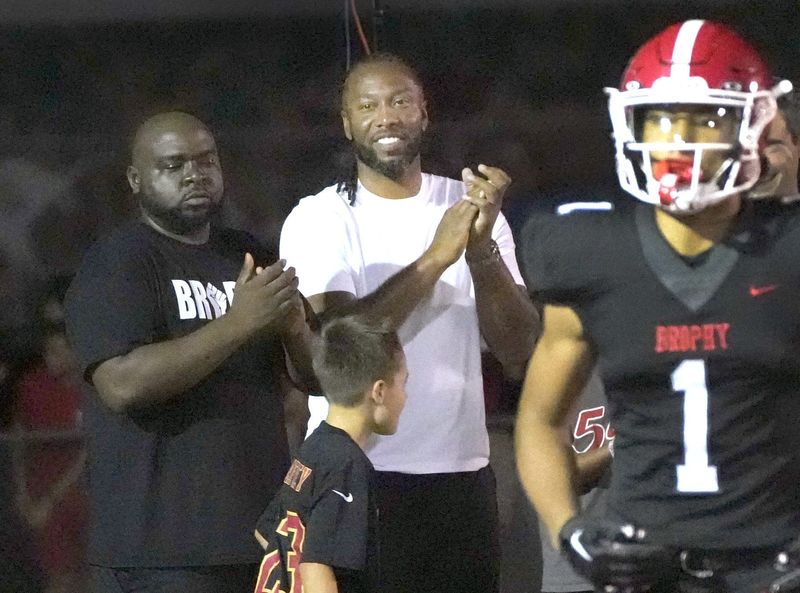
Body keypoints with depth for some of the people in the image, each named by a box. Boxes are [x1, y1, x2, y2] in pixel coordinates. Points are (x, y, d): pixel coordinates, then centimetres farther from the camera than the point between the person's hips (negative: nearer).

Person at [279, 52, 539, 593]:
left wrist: (481, 248, -15)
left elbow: (517, 350, 0)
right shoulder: (318, 220, -3)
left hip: (463, 473, 4)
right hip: (360, 482, -4)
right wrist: (435, 258, -18)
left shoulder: (469, 208, 8)